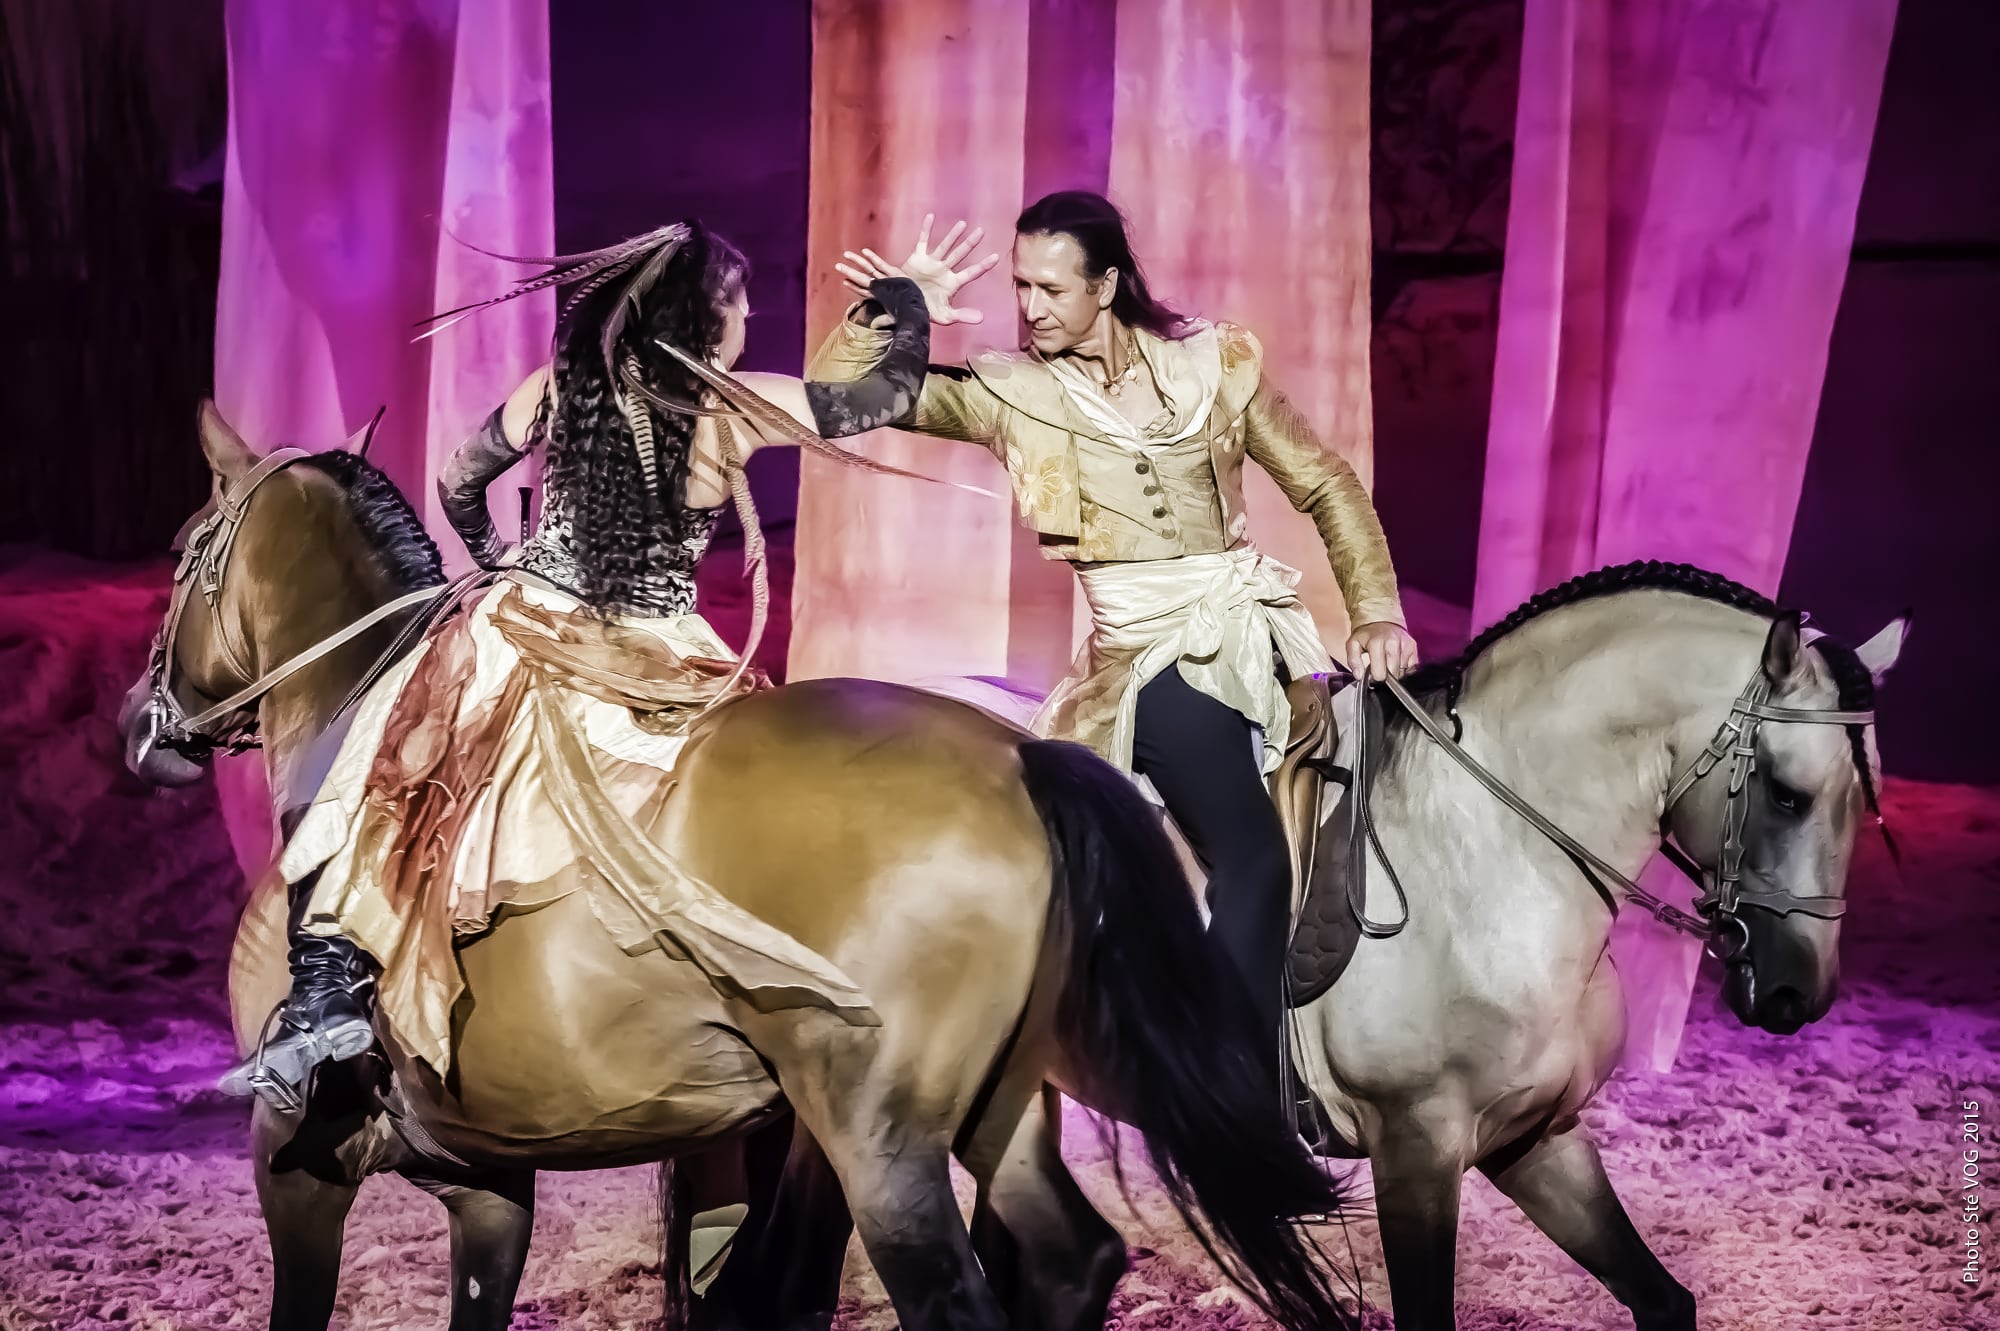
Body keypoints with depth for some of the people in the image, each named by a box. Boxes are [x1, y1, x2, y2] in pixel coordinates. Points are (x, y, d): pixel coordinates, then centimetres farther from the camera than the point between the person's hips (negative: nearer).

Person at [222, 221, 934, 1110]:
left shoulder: (557, 389, 4)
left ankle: (328, 991, -5)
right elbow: (891, 395, 7)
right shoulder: (738, 409, -3)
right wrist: (907, 312, 26)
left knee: (371, 773, 12)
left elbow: (459, 486, 17)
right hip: (660, 671, -1)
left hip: (521, 644, 1)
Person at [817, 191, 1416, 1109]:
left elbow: (1325, 487, 9)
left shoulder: (1214, 366, 6)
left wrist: (1376, 612, -1)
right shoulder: (1009, 393, 2)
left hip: (1260, 626, 4)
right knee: (1252, 862, -19)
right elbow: (836, 394, 2)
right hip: (1158, 655, -4)